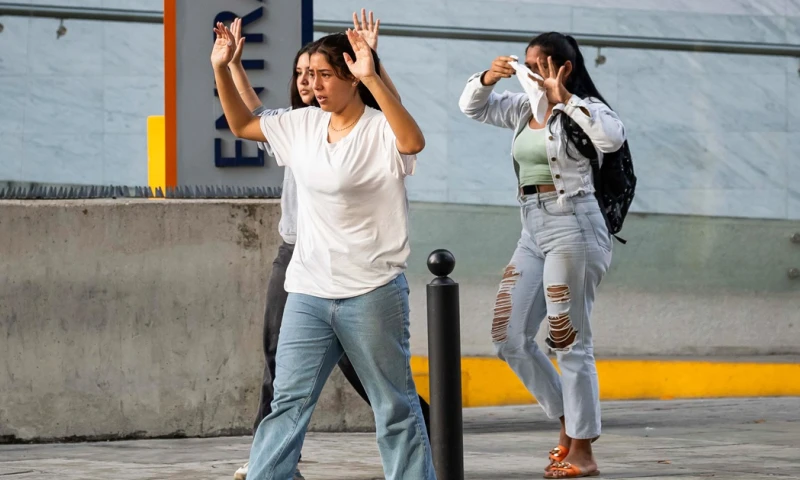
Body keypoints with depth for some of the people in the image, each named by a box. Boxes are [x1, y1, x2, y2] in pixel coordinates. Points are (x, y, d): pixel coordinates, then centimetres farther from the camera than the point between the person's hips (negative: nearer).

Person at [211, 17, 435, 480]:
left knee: (396, 406, 6)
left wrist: (373, 78, -43)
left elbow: (414, 141, -35)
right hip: (308, 291, 6)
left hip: (373, 293, -5)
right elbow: (243, 124, 19)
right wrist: (222, 69, 6)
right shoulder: (304, 125, 7)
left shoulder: (380, 130, -12)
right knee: (289, 402, 4)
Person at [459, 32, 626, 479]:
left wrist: (562, 98, -24)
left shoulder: (580, 110, -7)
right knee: (510, 337, 6)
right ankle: (569, 419, 18)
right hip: (533, 232, 8)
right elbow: (473, 107, 25)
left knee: (569, 340, -6)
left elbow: (613, 137, -28)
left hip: (572, 227, -8)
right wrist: (489, 77, 4)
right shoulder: (525, 109, 14)